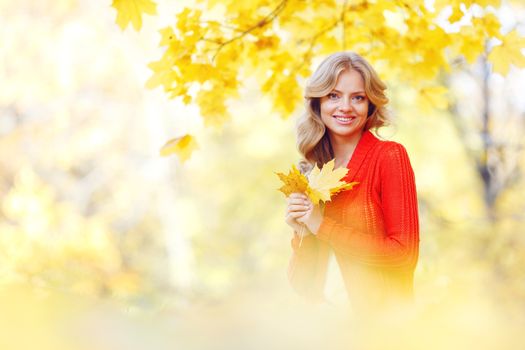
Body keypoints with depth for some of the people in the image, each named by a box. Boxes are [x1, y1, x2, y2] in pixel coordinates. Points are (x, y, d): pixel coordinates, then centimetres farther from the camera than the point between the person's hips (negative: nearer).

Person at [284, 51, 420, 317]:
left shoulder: (389, 156, -5)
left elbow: (404, 253, -12)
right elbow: (301, 280, 11)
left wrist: (322, 226, -9)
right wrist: (301, 232, -8)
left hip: (379, 311, -3)